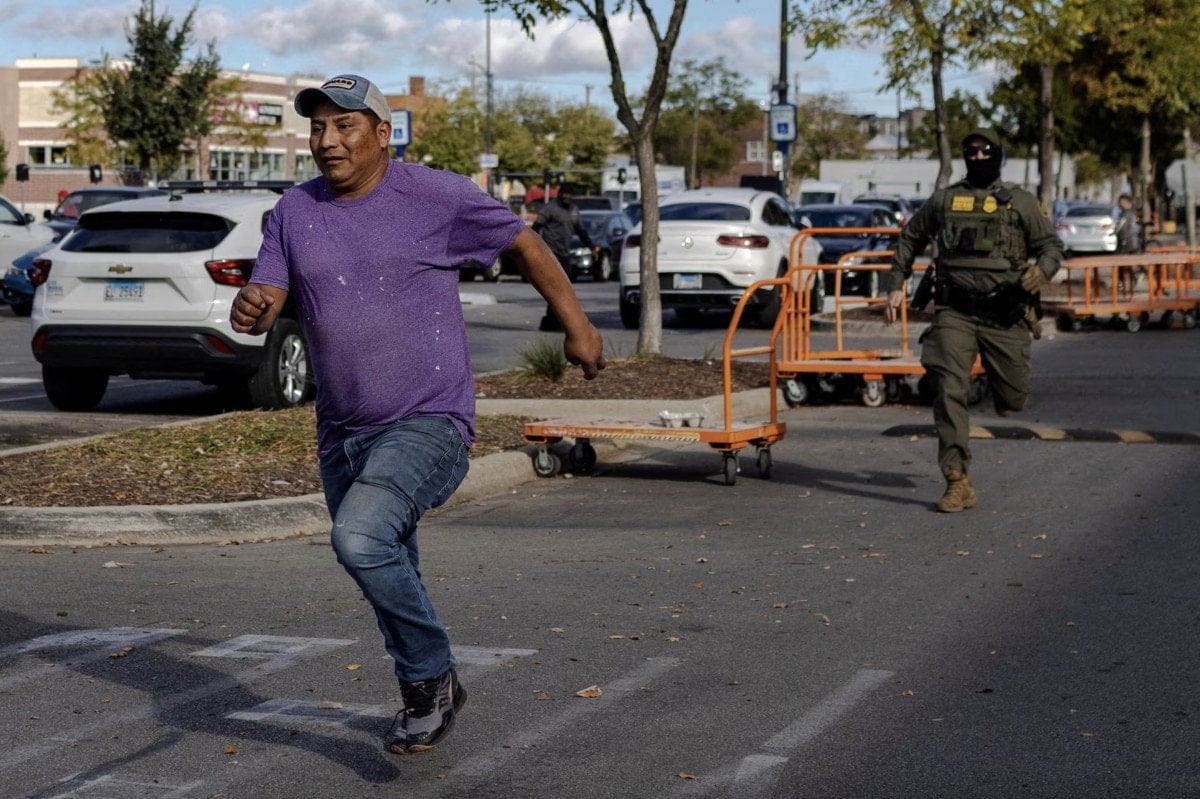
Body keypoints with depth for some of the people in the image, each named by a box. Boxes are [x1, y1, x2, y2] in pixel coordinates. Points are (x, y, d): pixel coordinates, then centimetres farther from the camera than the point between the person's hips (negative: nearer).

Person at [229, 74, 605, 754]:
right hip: (342, 436, 6)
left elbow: (525, 244, 3)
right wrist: (251, 310, -24)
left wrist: (576, 325, 7)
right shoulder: (295, 212, 4)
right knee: (390, 577, 18)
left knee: (361, 538, -29)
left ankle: (433, 678, -9)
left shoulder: (439, 197, -8)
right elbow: (266, 302, 0)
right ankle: (428, 698, 41)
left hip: (428, 423, -6)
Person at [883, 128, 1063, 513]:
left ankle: (999, 384, 44)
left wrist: (1041, 270, -17)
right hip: (954, 313, 0)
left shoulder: (1020, 202, 6)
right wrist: (896, 286, 13)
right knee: (949, 393, -14)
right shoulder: (943, 200, 10)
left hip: (1004, 317, 0)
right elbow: (910, 239, 21)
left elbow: (1051, 245, 6)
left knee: (1013, 398, 5)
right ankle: (958, 482, -14)